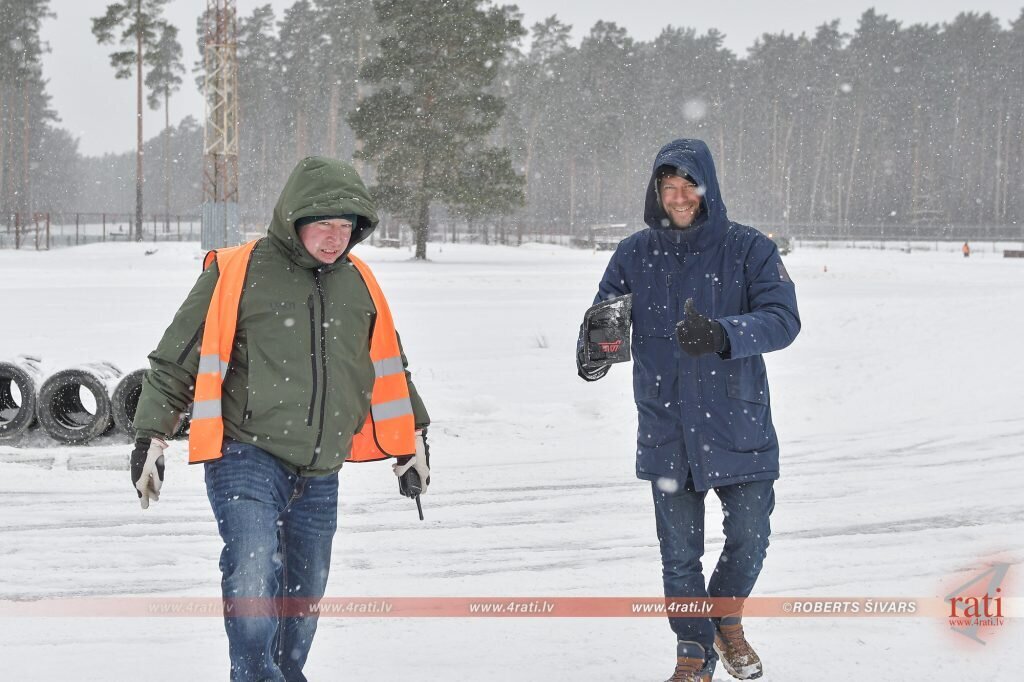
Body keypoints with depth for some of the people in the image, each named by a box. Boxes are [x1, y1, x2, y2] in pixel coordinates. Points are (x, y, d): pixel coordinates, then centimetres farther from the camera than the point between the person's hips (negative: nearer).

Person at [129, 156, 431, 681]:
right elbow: (175, 359, -1)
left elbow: (387, 367, 23)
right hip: (247, 459, -5)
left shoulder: (357, 282, 10)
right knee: (253, 585, -23)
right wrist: (151, 438, -4)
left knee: (303, 601, 13)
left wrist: (412, 440, 27)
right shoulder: (235, 274, -6)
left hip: (320, 475, 5)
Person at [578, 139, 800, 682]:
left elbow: (782, 319, -17)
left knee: (750, 539, 6)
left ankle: (726, 621, 36)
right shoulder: (635, 255, 1)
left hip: (738, 427, -1)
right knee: (679, 552, 8)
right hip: (666, 433, 1)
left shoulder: (747, 249, -7)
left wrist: (722, 334, -36)